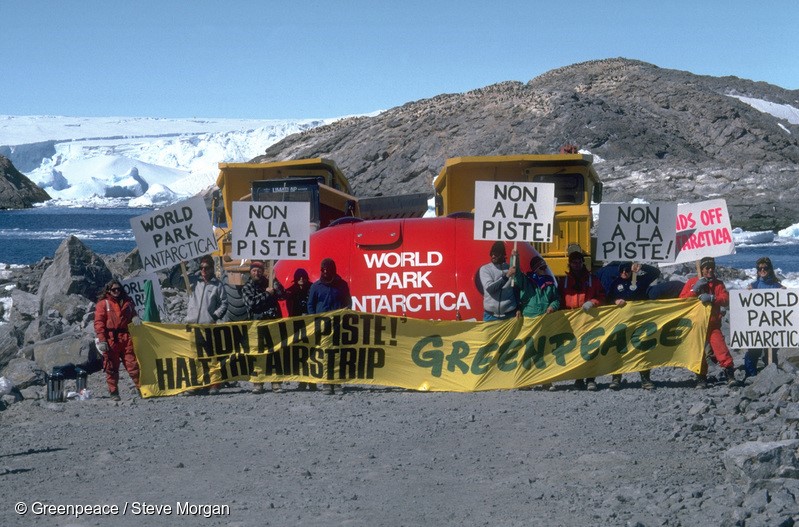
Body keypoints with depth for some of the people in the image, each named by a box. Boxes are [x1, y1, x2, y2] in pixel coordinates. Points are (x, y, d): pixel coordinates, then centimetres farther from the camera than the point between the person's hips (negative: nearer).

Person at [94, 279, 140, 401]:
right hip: (110, 340, -3)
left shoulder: (127, 303, 18)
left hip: (126, 338, 3)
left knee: (133, 364, -4)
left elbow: (133, 318, 23)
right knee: (111, 367, 0)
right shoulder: (103, 304, 6)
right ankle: (113, 392, 6)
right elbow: (98, 323, -1)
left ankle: (141, 387, -4)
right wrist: (102, 340, -10)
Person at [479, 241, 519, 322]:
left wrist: (518, 308, 0)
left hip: (510, 315, 1)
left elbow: (517, 290, 8)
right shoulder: (485, 269, -1)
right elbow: (489, 288, -15)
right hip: (491, 315, 0)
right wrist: (507, 276, -22)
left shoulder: (510, 269, 3)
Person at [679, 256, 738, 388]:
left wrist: (712, 298, -20)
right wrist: (694, 290, -12)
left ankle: (730, 375, -14)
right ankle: (701, 378, 12)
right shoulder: (692, 282, 8)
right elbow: (682, 299, 0)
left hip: (713, 324, -1)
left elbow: (726, 300, -4)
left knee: (720, 347, -15)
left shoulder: (718, 283, 10)